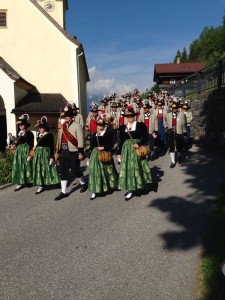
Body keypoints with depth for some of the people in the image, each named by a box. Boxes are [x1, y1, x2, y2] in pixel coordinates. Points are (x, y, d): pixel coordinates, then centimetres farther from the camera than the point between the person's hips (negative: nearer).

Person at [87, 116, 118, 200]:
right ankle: (95, 192, 2)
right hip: (95, 154, 4)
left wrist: (104, 147, -22)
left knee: (107, 170, 10)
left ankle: (111, 185, 37)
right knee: (95, 171, -1)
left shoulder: (108, 133, -4)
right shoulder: (95, 134, 12)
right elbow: (92, 145, 13)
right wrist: (91, 154, 8)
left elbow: (111, 144, -10)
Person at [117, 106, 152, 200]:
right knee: (128, 168, 2)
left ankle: (140, 185, 28)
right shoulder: (122, 127, 7)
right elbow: (121, 141, 10)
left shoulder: (141, 125, -2)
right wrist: (119, 153, 8)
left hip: (137, 149, -3)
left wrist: (139, 144, -20)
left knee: (137, 167, 5)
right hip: (126, 150, 3)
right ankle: (130, 190, 7)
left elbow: (146, 137, -5)